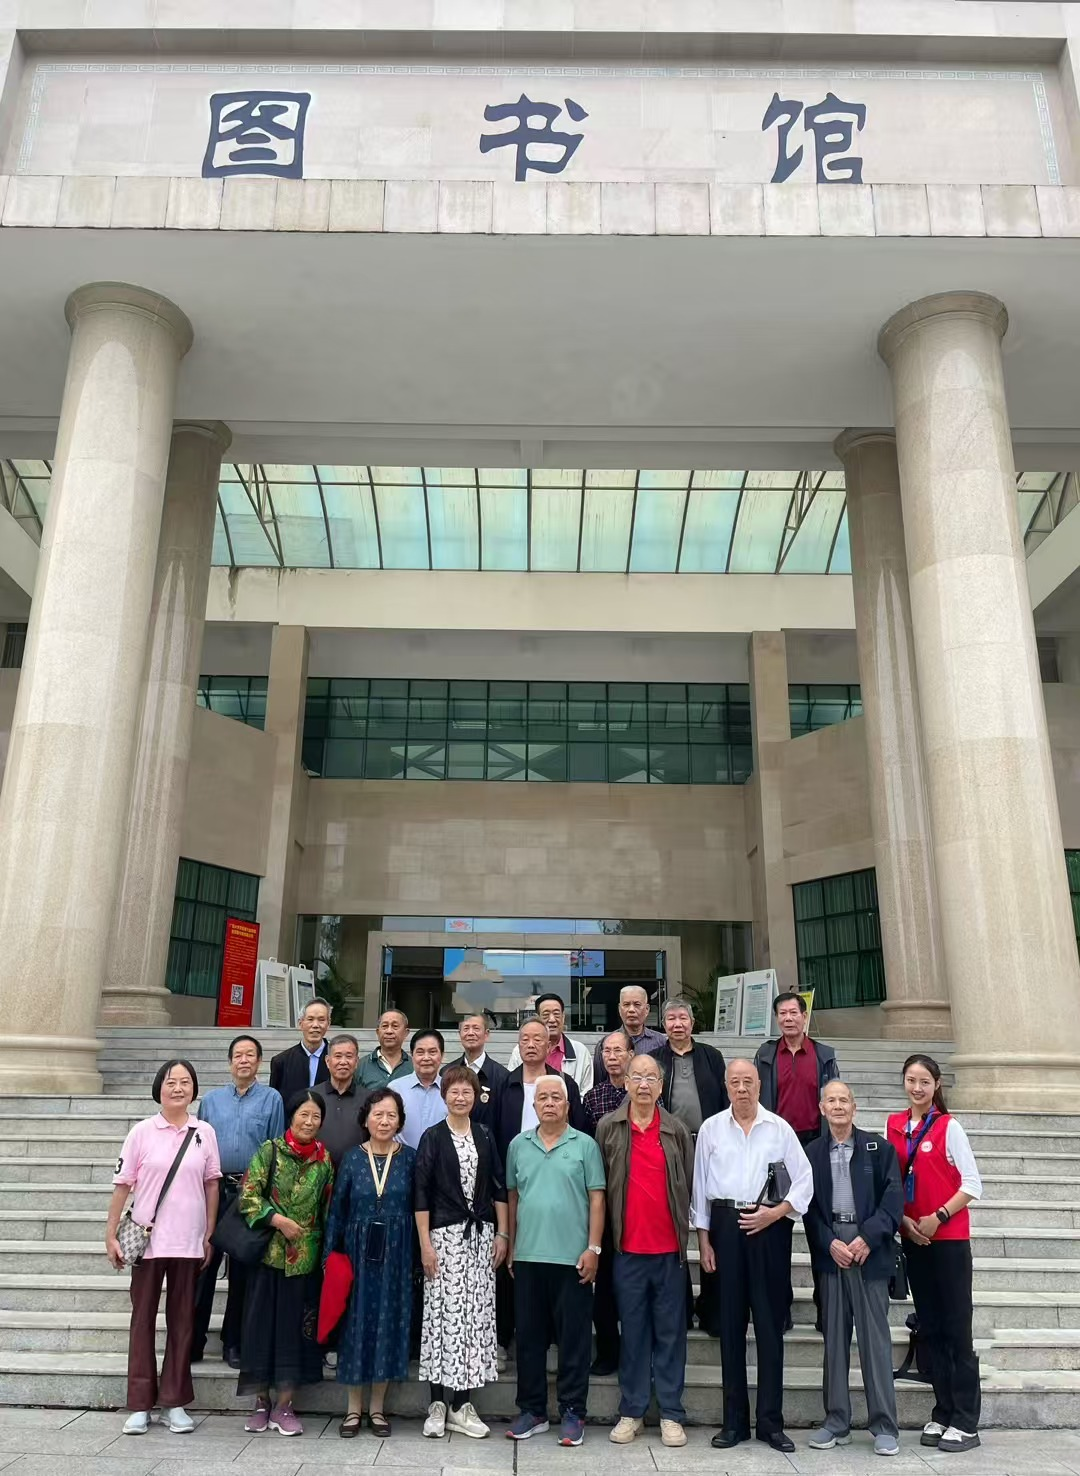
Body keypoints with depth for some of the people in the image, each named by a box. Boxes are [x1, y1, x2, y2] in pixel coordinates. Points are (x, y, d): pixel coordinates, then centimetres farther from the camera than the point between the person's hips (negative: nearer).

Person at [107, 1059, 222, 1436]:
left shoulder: (204, 1132, 1)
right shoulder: (142, 1131, -4)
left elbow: (211, 1185, 6)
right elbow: (122, 1185, -1)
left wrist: (209, 1235, 6)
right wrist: (110, 1234, -3)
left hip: (188, 1242, 1)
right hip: (147, 1240, -1)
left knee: (182, 1319, 9)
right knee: (143, 1318, 7)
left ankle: (175, 1402, 19)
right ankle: (140, 1404, 17)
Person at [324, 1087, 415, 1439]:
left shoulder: (409, 1159, 0)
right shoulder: (352, 1158, 1)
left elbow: (417, 1208, 1)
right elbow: (337, 1209, 4)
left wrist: (419, 1256, -4)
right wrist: (329, 1255, 0)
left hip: (395, 1255, 0)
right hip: (357, 1252, 0)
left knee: (388, 1322, 5)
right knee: (355, 1322, 5)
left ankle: (377, 1407, 20)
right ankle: (354, 1407, 19)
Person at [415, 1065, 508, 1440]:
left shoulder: (485, 1137, 8)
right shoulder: (433, 1137, -3)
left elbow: (498, 1187, 11)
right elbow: (421, 1193, -5)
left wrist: (502, 1234, 6)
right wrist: (425, 1243, -9)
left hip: (481, 1234, 4)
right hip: (444, 1235, -3)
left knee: (477, 1315, 3)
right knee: (443, 1313, -4)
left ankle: (462, 1405, 12)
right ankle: (438, 1403, 8)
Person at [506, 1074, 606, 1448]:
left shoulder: (585, 1145, -2)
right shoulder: (518, 1146, 7)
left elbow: (596, 1200, -3)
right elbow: (512, 1198, 12)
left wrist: (593, 1248, -9)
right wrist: (510, 1247, 10)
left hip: (572, 1258, -3)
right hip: (527, 1256, 3)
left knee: (574, 1338, 4)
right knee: (529, 1336, 10)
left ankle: (572, 1413, 16)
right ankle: (532, 1410, 23)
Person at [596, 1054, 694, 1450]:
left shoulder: (678, 1131, 3)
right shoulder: (608, 1128, -1)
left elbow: (690, 1185, 8)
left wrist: (686, 1230, 5)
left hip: (669, 1247, 1)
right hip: (628, 1247, 0)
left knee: (670, 1332, 8)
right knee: (633, 1332, 9)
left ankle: (671, 1414, 18)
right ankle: (631, 1412, 20)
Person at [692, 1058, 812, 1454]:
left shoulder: (779, 1128, 2)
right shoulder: (711, 1128, 4)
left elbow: (804, 1180, 3)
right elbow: (700, 1186, 6)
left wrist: (775, 1213, -8)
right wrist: (703, 1239, 3)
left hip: (769, 1227, -1)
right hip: (725, 1225, 1)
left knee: (770, 1324, 4)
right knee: (731, 1324, 7)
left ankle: (771, 1421, 14)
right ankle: (734, 1420, 17)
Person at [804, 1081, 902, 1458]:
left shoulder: (879, 1148, 4)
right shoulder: (812, 1153, 8)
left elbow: (893, 1198, -3)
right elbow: (808, 1205, 4)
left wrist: (868, 1238, -13)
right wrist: (830, 1243, -9)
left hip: (869, 1249, -2)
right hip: (829, 1250, 2)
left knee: (875, 1337, 1)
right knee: (834, 1338, 8)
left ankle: (884, 1425, 10)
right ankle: (836, 1421, 16)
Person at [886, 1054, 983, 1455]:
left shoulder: (948, 1127, -9)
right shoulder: (894, 1126, 5)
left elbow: (973, 1185, -9)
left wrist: (937, 1218, -14)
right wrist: (903, 1220, -3)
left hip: (948, 1238, -5)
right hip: (912, 1239, 5)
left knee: (956, 1329, 0)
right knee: (929, 1329, 12)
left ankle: (966, 1422, 9)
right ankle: (942, 1414, 22)